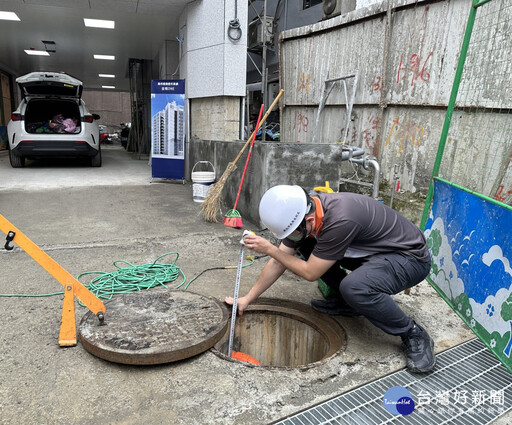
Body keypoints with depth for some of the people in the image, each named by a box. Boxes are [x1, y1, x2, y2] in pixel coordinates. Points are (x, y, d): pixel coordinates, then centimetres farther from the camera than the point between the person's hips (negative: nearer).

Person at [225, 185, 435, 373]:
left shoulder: (341, 220, -37)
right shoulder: (302, 210, -11)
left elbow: (310, 273, -24)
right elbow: (279, 263, -2)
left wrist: (270, 249, -19)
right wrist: (246, 299, 2)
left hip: (410, 257, -7)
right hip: (372, 251, 8)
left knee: (354, 287, -36)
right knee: (304, 246, -1)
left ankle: (414, 335, -10)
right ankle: (348, 302, 11)